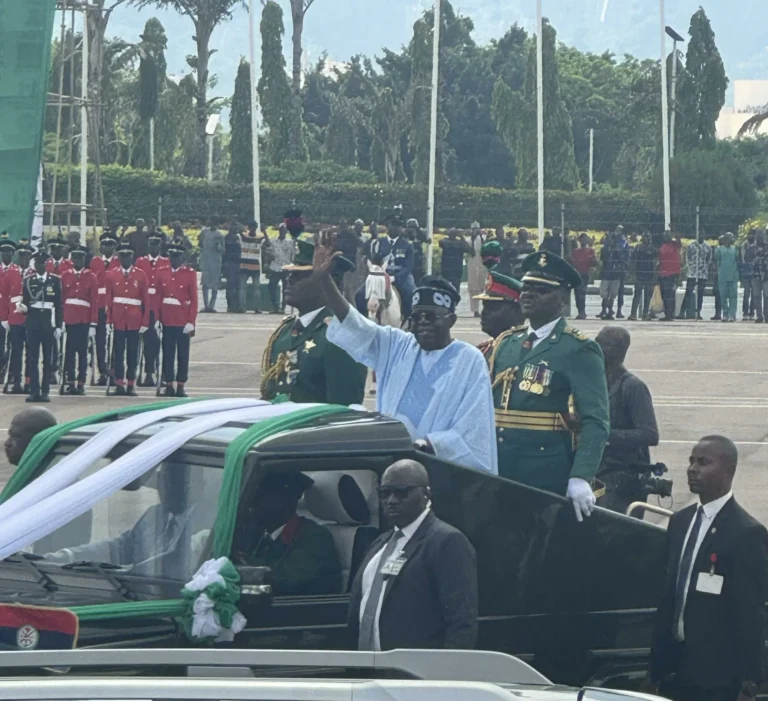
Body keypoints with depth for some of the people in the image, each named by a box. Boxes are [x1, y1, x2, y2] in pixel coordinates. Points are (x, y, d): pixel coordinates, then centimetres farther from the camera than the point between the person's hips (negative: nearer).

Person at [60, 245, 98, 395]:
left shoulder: (91, 277, 4)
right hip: (69, 319, 1)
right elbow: (61, 298, 5)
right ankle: (70, 383, 5)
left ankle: (81, 384, 4)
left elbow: (95, 301, 1)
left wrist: (93, 324, -5)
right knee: (69, 351, 1)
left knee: (82, 351, 1)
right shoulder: (65, 276, 9)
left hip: (84, 320, -1)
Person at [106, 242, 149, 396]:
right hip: (118, 320, 0)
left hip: (135, 321, 0)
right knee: (118, 352, 0)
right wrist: (108, 320, -2)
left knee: (133, 353, 2)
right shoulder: (111, 275, 6)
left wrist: (145, 322, -2)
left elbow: (146, 300, 3)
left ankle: (131, 384, 7)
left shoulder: (140, 275, 4)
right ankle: (119, 383, 5)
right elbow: (109, 299, 5)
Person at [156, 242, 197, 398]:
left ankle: (181, 385, 6)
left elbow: (194, 300, -2)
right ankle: (169, 384, 8)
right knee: (168, 353, 3)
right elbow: (158, 297, 7)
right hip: (167, 320, 2)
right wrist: (157, 319, 1)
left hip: (183, 321, -2)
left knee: (183, 354, 2)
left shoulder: (190, 274, 0)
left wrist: (191, 321, -9)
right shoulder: (162, 273, 7)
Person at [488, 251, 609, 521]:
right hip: (498, 473, 6)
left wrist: (580, 478, -25)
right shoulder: (505, 344, 16)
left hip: (548, 477, -6)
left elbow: (595, 421, -13)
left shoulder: (579, 351, -5)